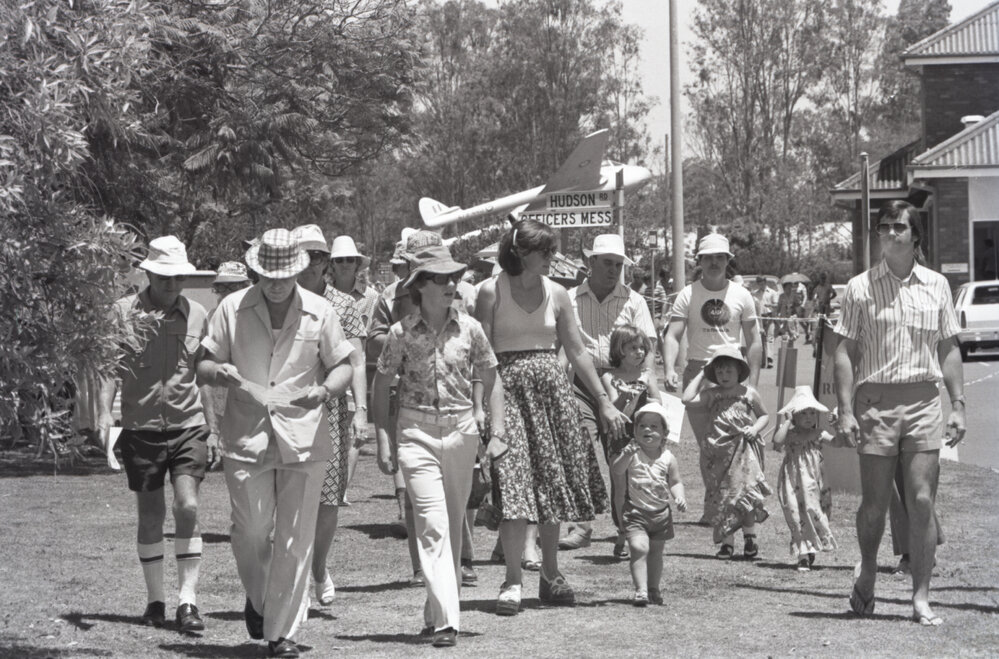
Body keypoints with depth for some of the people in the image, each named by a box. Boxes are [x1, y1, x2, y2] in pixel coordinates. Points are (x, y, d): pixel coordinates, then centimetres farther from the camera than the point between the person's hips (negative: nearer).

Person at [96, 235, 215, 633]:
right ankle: (155, 600, 19)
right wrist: (104, 414, -11)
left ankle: (188, 600, -10)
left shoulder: (197, 315, 6)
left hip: (188, 425, 0)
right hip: (140, 426, 0)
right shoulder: (123, 312, -1)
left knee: (187, 507, -13)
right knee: (150, 515, 7)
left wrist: (214, 429, 11)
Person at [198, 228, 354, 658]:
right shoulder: (232, 309, 4)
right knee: (251, 531, -3)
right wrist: (221, 373, -16)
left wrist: (325, 390, -11)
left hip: (303, 438, 0)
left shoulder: (319, 312, 4)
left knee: (294, 541, -1)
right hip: (246, 437, 0)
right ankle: (257, 598, 29)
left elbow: (342, 366, 11)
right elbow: (205, 366, 8)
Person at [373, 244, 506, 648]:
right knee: (433, 524, -13)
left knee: (454, 526, 8)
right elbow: (381, 387, 6)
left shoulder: (469, 328, 2)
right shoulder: (402, 332, -2)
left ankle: (436, 613, 21)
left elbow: (490, 381, 11)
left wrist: (497, 432, 5)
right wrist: (383, 441, 1)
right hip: (416, 432, -3)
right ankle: (445, 621, -18)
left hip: (462, 431, 3)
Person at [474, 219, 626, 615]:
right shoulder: (492, 292, -3)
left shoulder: (556, 294, 8)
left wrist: (604, 401, 11)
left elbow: (576, 351, 12)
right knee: (515, 481, -12)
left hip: (551, 389, 4)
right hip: (509, 387, -4)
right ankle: (513, 582, -9)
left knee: (554, 483, 7)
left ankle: (550, 576, 20)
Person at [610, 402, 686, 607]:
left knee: (656, 552, 15)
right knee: (639, 548, -18)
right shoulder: (632, 454, -8)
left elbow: (675, 482, 6)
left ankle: (654, 589, 31)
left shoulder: (668, 458, -1)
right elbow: (616, 470, -21)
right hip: (635, 511, -3)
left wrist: (680, 497, -12)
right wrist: (626, 455, -37)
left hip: (661, 512, 3)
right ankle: (640, 590, -17)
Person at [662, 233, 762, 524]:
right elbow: (672, 336, -3)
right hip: (697, 372, 0)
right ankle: (713, 505, 9)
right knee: (706, 444, 1)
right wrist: (669, 370, -21)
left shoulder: (741, 296, 7)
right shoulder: (688, 295, 4)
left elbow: (754, 342, 9)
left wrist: (752, 384, 1)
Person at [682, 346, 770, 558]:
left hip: (745, 450, -1)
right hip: (720, 453, 2)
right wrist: (701, 375, -1)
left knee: (746, 489, -12)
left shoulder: (749, 393, 5)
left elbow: (764, 415, 16)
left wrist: (755, 429, -6)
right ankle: (727, 542, 9)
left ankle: (750, 537, 3)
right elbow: (687, 400, -10)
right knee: (722, 495, 1)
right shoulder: (712, 395, 5)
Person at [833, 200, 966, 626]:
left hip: (924, 400, 1)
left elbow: (949, 350, 13)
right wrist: (845, 410, -6)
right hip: (875, 401, -1)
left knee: (922, 502, -4)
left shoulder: (936, 286, 9)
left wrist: (958, 406, 6)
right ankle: (867, 572, 31)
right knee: (874, 503, 4)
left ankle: (921, 598, 1)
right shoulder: (861, 288, 2)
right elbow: (844, 352, 2)